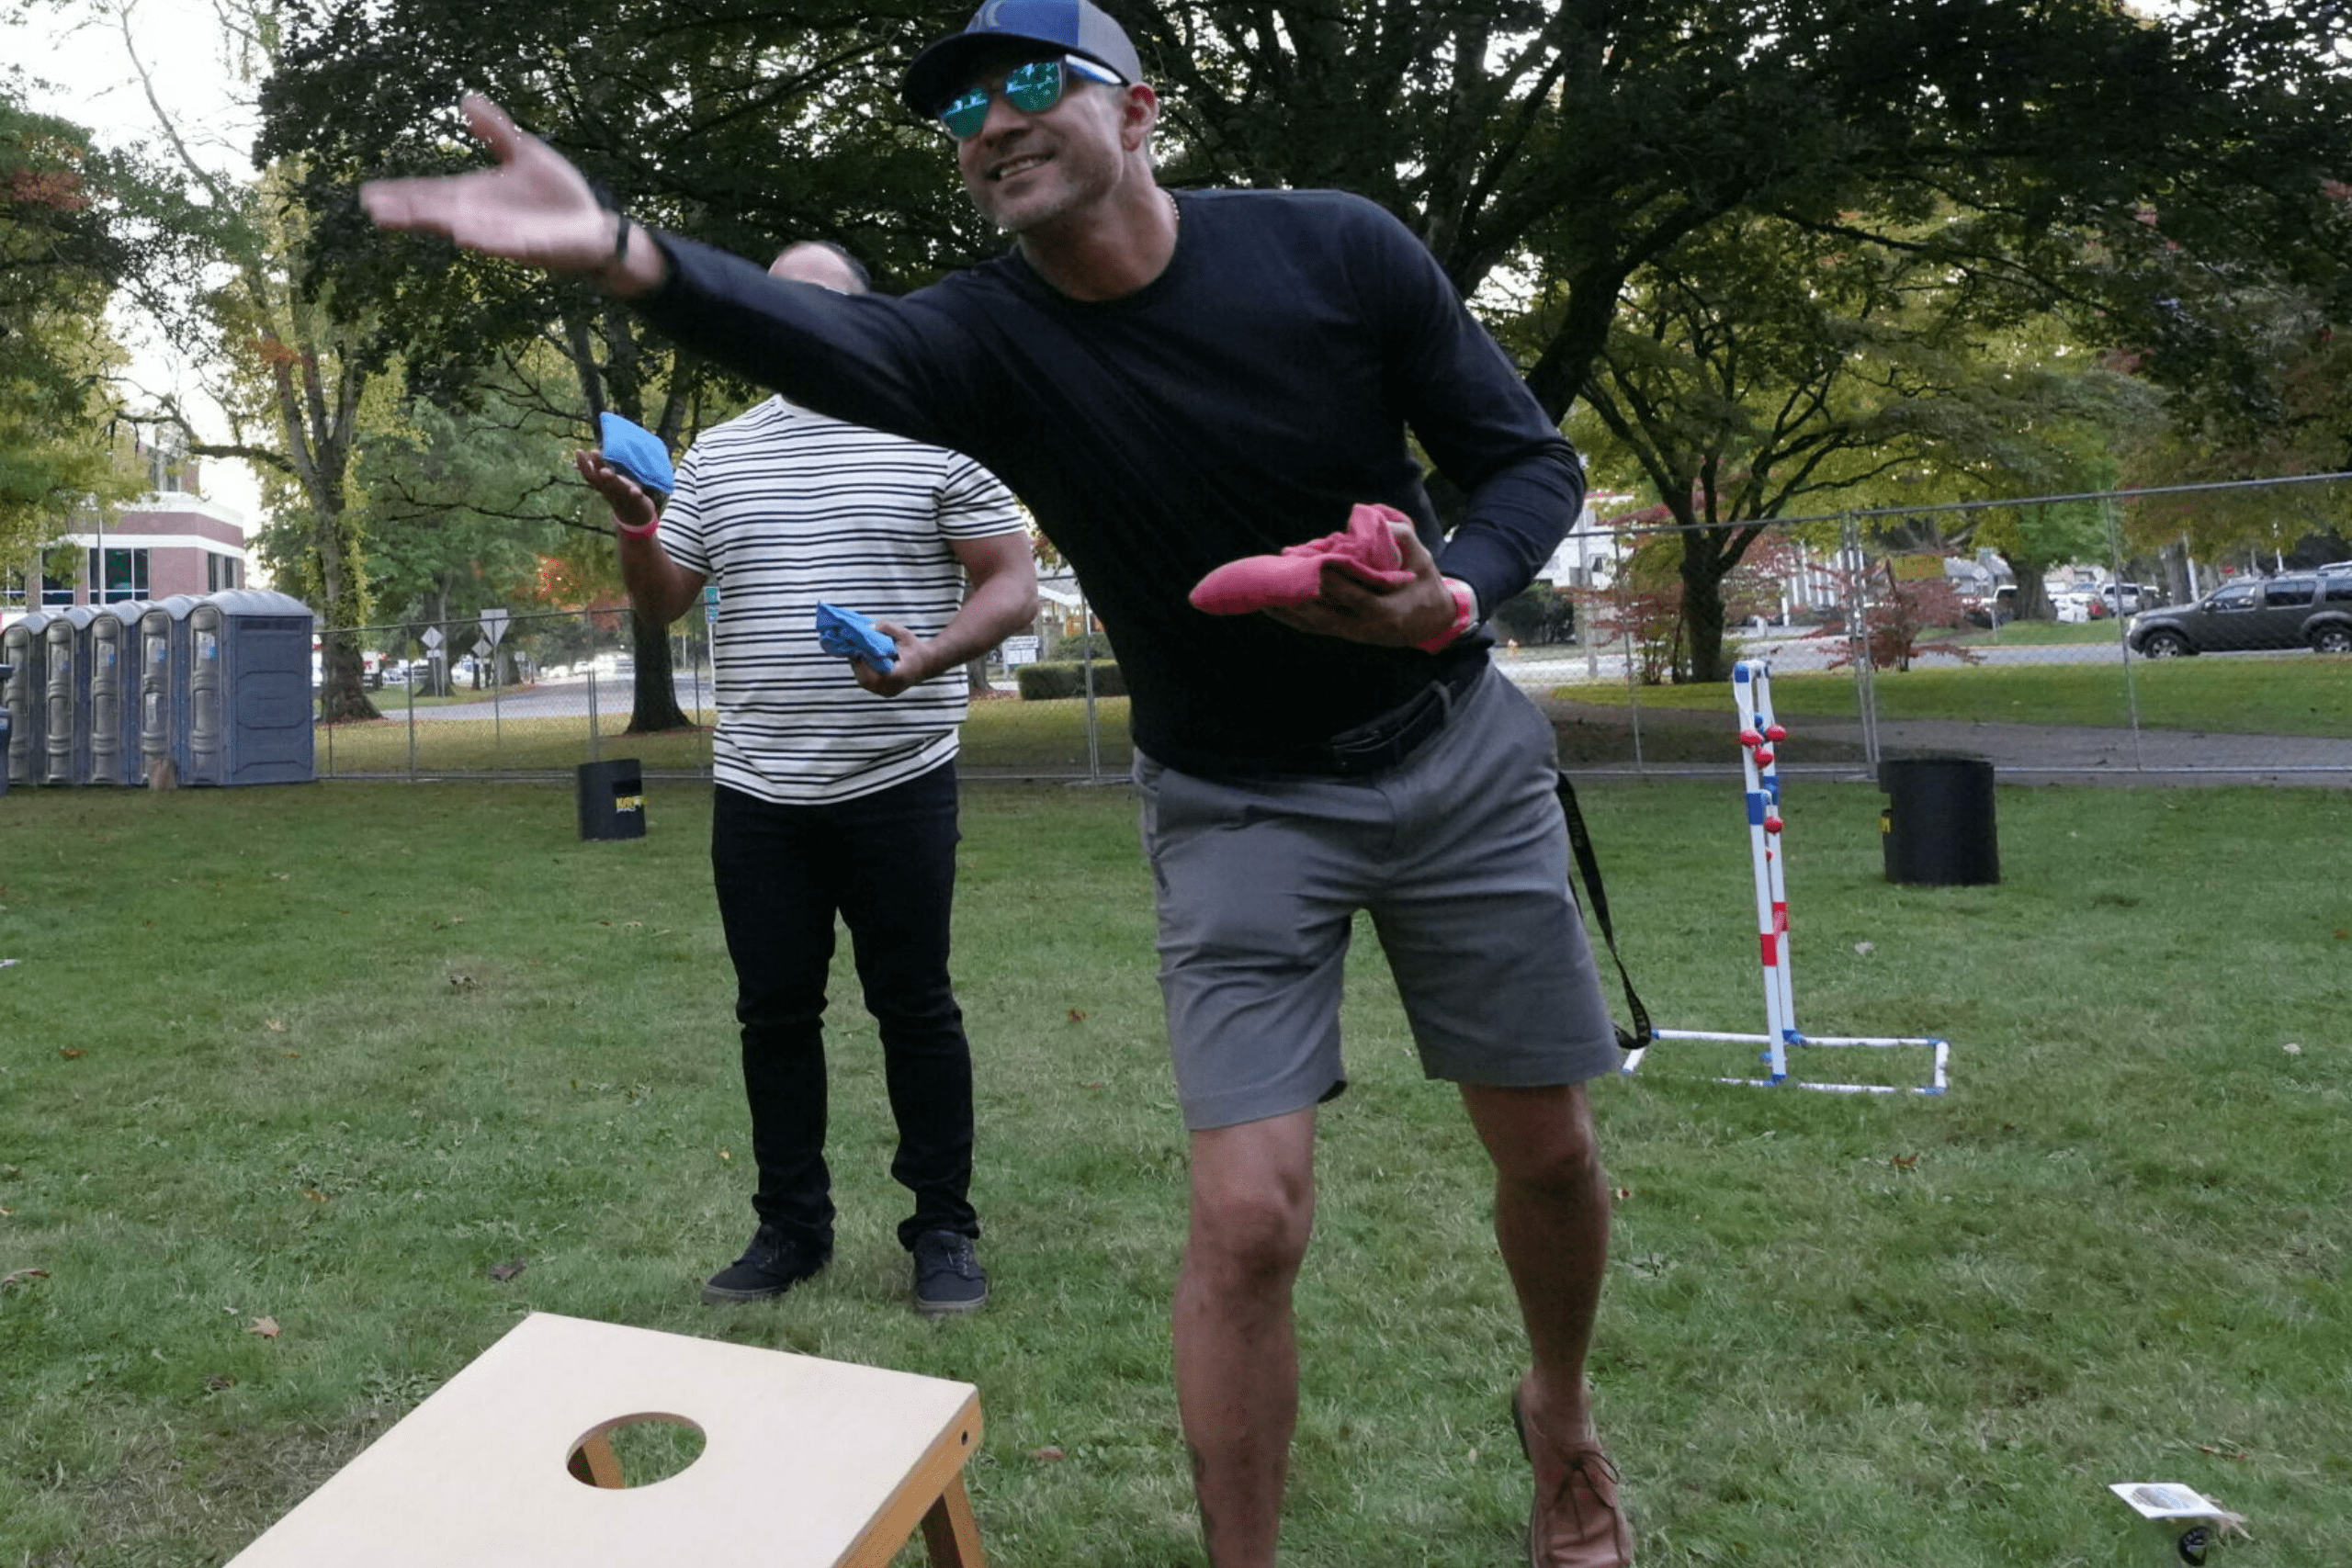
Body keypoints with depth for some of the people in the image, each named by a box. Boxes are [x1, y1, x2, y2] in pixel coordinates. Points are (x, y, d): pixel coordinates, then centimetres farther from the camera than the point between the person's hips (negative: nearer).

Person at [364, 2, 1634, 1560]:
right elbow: (826, 342, -37)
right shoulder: (988, 338, -14)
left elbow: (1533, 460, -5)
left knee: (1549, 1150, 12)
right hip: (1239, 803, -1)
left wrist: (1455, 596, -27)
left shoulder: (1338, 248, -13)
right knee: (1247, 1217, -11)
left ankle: (1562, 1421, 44)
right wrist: (617, 250, -57)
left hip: (1458, 752, 1)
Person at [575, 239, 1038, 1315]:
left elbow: (1012, 587, -2)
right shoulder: (717, 455, 13)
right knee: (774, 1014, 9)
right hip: (758, 795, 4)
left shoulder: (934, 435, 2)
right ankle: (791, 1225, 24)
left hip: (897, 786, -3)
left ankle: (943, 1229, 17)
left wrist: (930, 656, -20)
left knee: (914, 1009, 4)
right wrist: (634, 522, -6)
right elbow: (660, 603, 14)